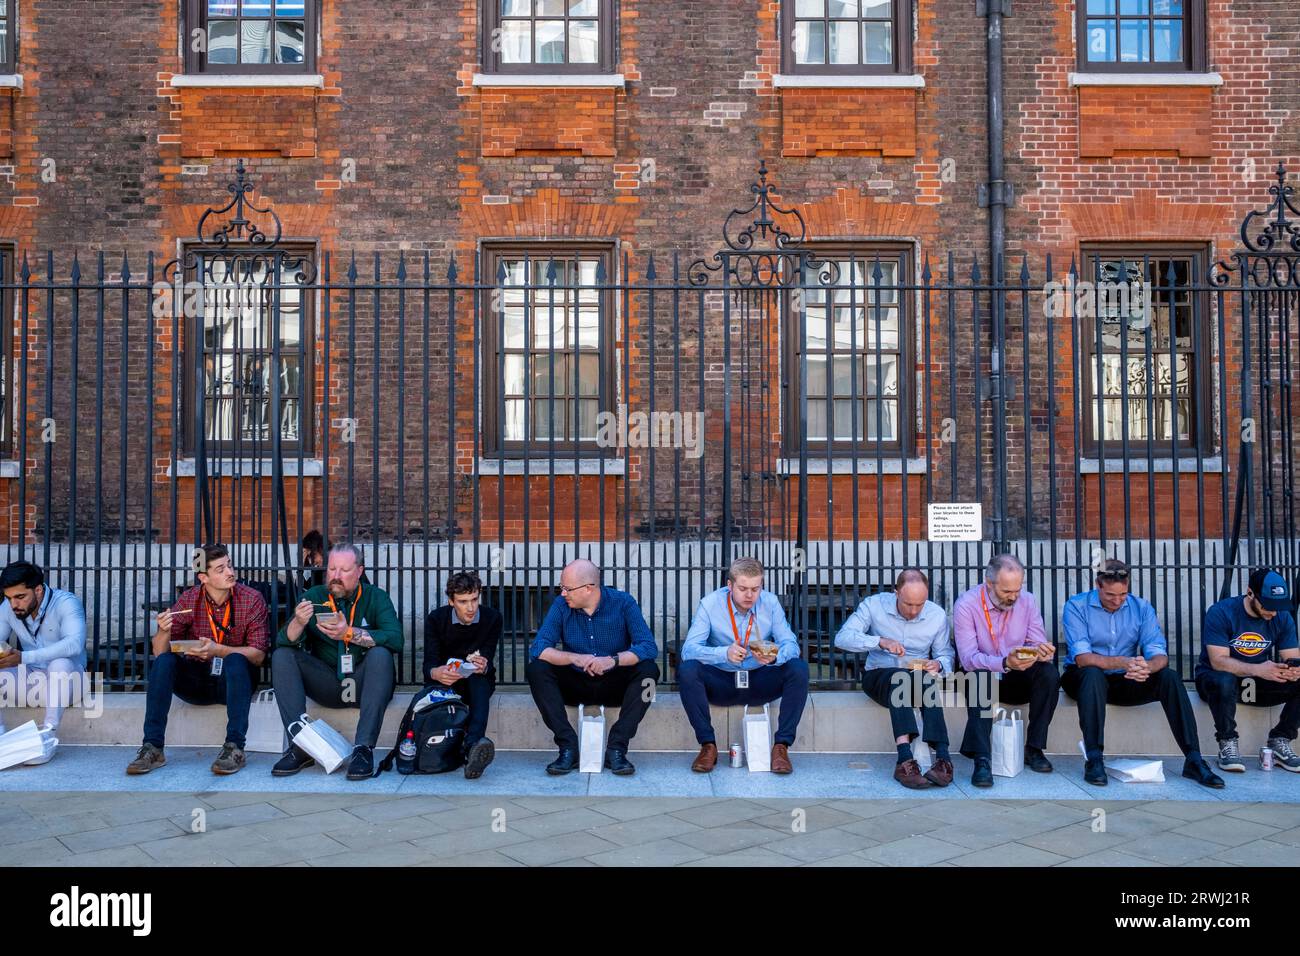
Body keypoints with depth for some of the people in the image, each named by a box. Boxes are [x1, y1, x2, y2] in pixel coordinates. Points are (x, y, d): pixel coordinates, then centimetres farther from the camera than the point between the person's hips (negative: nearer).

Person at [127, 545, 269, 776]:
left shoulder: (252, 600, -9)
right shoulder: (189, 600, -3)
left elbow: (258, 655, -13)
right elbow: (159, 651, -5)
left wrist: (218, 650, -28)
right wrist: (164, 631, -28)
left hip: (234, 679, -2)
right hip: (196, 681, 3)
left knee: (235, 660, -33)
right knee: (164, 661, -23)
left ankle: (234, 747, -32)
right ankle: (152, 748, -22)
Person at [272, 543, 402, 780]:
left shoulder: (376, 597, 0)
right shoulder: (314, 597, 7)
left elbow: (395, 639, -17)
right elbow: (284, 642, -4)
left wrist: (350, 633, -28)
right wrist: (298, 623, -26)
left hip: (363, 685, -3)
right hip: (326, 685, 3)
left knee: (380, 654, -31)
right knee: (281, 656, -14)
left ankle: (363, 748, -33)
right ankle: (300, 745, -22)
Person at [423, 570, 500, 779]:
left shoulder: (492, 617, -8)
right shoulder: (436, 619, -8)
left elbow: (488, 659, -14)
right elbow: (429, 663, -15)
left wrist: (483, 666, -41)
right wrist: (437, 673, -42)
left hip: (478, 680, 0)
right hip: (445, 680, 1)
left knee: (479, 682, -37)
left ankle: (473, 744, -62)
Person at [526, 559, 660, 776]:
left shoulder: (623, 603, -10)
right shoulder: (561, 605, -6)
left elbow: (649, 647, -20)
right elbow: (538, 649, -16)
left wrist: (613, 660, -37)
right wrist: (576, 658, -32)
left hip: (615, 685, -1)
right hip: (576, 684, 2)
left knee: (648, 670, -29)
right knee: (536, 669, -22)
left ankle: (616, 747, -26)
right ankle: (568, 747, -24)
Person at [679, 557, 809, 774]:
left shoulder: (770, 602, -5)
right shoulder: (710, 604, -11)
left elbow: (791, 644, -10)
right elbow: (688, 649, -19)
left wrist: (775, 656, -34)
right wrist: (725, 653, -37)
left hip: (760, 682, 1)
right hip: (721, 682, -1)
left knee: (799, 668, -24)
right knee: (687, 670, -30)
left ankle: (781, 746, -17)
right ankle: (708, 745, -17)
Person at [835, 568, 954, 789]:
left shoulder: (937, 615, -2)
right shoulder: (874, 605, -9)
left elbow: (945, 654, 8)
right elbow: (842, 638, -17)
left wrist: (938, 665, -17)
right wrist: (880, 641, -31)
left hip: (919, 678, 2)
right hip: (878, 677, -1)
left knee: (927, 681, -36)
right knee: (900, 677, -38)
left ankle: (943, 757, -46)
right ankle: (905, 757, -50)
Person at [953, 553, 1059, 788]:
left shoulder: (1027, 601, -3)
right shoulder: (966, 605, -16)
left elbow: (1038, 643, -4)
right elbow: (968, 658, -23)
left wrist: (1041, 650, -31)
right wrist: (1005, 663, -40)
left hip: (1018, 680, 4)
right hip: (983, 675, -3)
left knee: (1049, 672, -25)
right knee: (981, 677, -36)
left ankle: (1034, 748, -14)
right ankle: (982, 759, -39)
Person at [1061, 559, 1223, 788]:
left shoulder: (1141, 608, 1)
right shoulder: (1076, 606, -11)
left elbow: (1159, 655, -9)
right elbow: (1082, 657, -22)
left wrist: (1147, 667, -35)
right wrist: (1124, 662, -39)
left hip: (1124, 682, 4)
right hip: (1083, 679, -3)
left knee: (1169, 677, -22)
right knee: (1093, 674, -38)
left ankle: (1193, 759, -21)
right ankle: (1093, 759, -37)